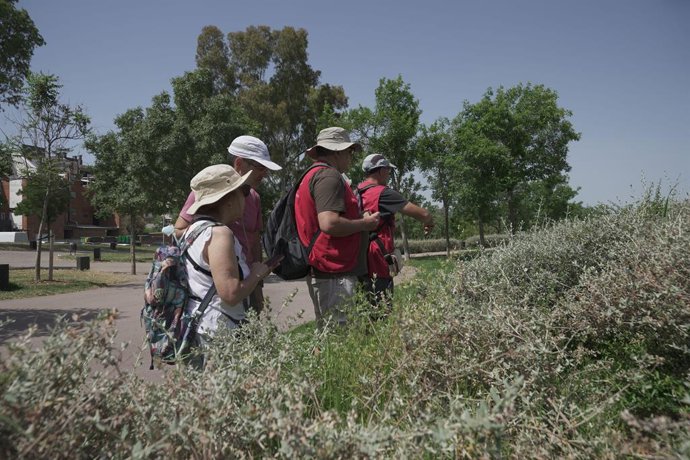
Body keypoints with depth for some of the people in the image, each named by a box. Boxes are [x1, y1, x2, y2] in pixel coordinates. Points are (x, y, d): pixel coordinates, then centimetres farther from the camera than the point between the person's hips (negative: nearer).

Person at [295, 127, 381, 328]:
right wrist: (365, 223, -10)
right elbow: (329, 223, -25)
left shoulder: (311, 175, 19)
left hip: (322, 273, 10)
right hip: (335, 274, -10)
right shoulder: (329, 175, -13)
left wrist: (359, 219, 19)